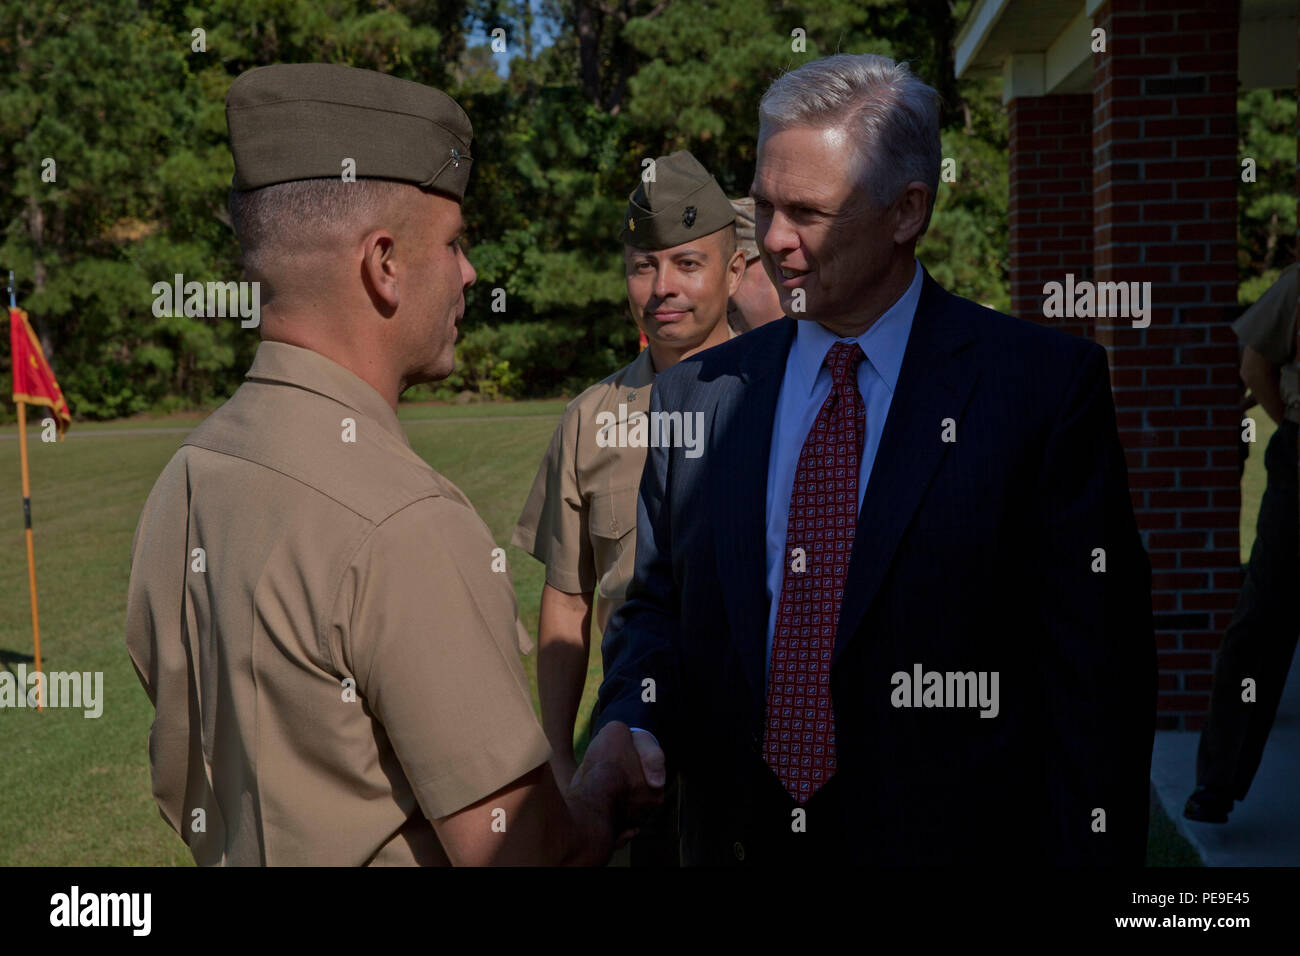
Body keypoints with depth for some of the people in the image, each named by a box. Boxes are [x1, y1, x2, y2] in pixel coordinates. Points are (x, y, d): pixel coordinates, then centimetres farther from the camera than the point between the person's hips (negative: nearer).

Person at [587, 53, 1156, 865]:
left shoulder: (1048, 384, -8)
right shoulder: (696, 396, 4)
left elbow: (1096, 660, -8)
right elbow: (656, 608, 10)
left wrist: (1098, 852, -12)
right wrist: (632, 727, -9)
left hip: (954, 839, -3)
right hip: (736, 838, 4)